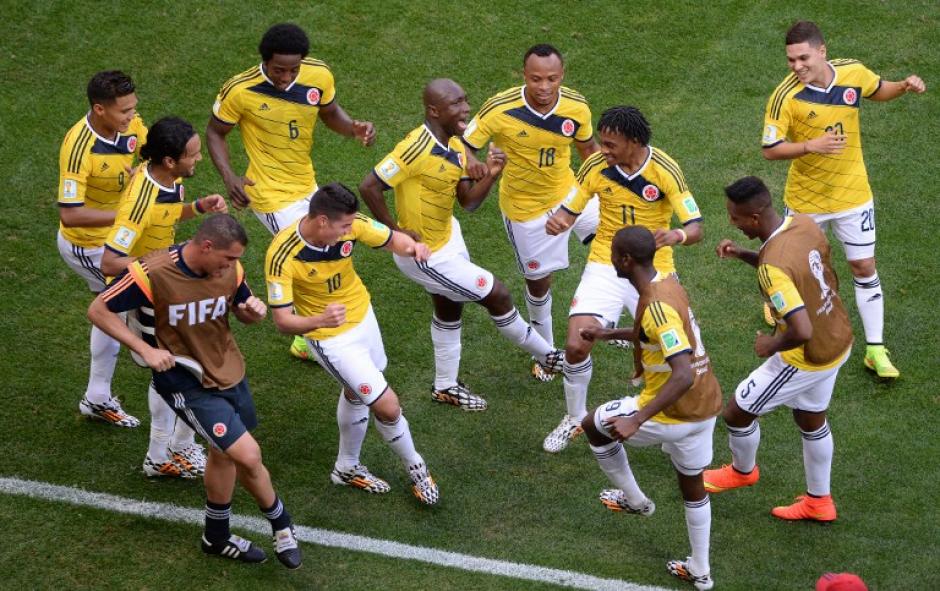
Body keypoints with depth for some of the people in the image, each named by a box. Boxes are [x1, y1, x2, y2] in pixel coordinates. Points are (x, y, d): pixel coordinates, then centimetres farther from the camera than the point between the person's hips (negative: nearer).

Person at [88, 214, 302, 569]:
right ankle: (282, 525, 14)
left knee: (224, 455, 22)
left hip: (230, 373, 6)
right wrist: (145, 350, -23)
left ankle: (217, 538, 44)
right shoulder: (153, 273, -26)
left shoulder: (230, 270, -9)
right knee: (249, 456, -13)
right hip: (189, 384, -6)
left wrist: (253, 311, -15)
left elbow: (242, 311, 10)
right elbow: (98, 310, -15)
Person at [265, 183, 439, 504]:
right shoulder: (282, 256, -34)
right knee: (387, 406, -7)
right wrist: (319, 320, -50)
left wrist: (413, 246, -30)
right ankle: (414, 466, 22)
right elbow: (283, 320, -31)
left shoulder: (350, 225, -21)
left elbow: (392, 238, -6)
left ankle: (347, 468, 51)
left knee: (356, 393, 26)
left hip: (363, 317, 6)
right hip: (331, 338, -6)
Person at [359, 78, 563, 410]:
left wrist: (490, 175, -17)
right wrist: (395, 231, -23)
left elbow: (468, 202, 1)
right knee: (497, 296, 3)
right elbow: (369, 187, -32)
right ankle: (545, 355, 26)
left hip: (447, 235, 9)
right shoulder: (417, 148, -32)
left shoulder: (456, 147, -3)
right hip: (424, 254, -9)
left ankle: (445, 386, 43)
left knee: (449, 309, 24)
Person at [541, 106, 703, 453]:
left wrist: (676, 236, -41)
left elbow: (695, 228, -17)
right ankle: (575, 418, 16)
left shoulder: (664, 170, -17)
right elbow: (569, 211, 0)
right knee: (576, 346, -11)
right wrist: (556, 223, -24)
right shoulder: (596, 166, -11)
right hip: (605, 266, 2)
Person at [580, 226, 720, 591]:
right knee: (692, 484, 26)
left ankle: (634, 501, 30)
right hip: (706, 407, 9)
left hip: (673, 412, -9)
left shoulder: (656, 305, -27)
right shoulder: (666, 283, 2)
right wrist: (609, 334, 32)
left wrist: (637, 421, -36)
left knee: (593, 426, 15)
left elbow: (683, 375, -34)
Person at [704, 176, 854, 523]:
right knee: (811, 418, 28)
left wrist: (771, 346, -18)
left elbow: (802, 331, -39)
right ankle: (818, 502, 43)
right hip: (838, 341, 8)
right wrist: (742, 255, 0)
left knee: (736, 413, 13)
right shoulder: (804, 224, -10)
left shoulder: (772, 268, -35)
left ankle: (742, 471, 42)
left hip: (808, 358, -8)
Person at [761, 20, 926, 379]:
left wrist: (904, 87, -11)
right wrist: (811, 146, -36)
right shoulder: (785, 97, -24)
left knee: (864, 268, 4)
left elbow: (877, 91, 10)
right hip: (805, 199, -2)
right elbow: (770, 149, -21)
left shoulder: (853, 73, -13)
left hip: (852, 193, 2)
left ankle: (875, 350, 14)